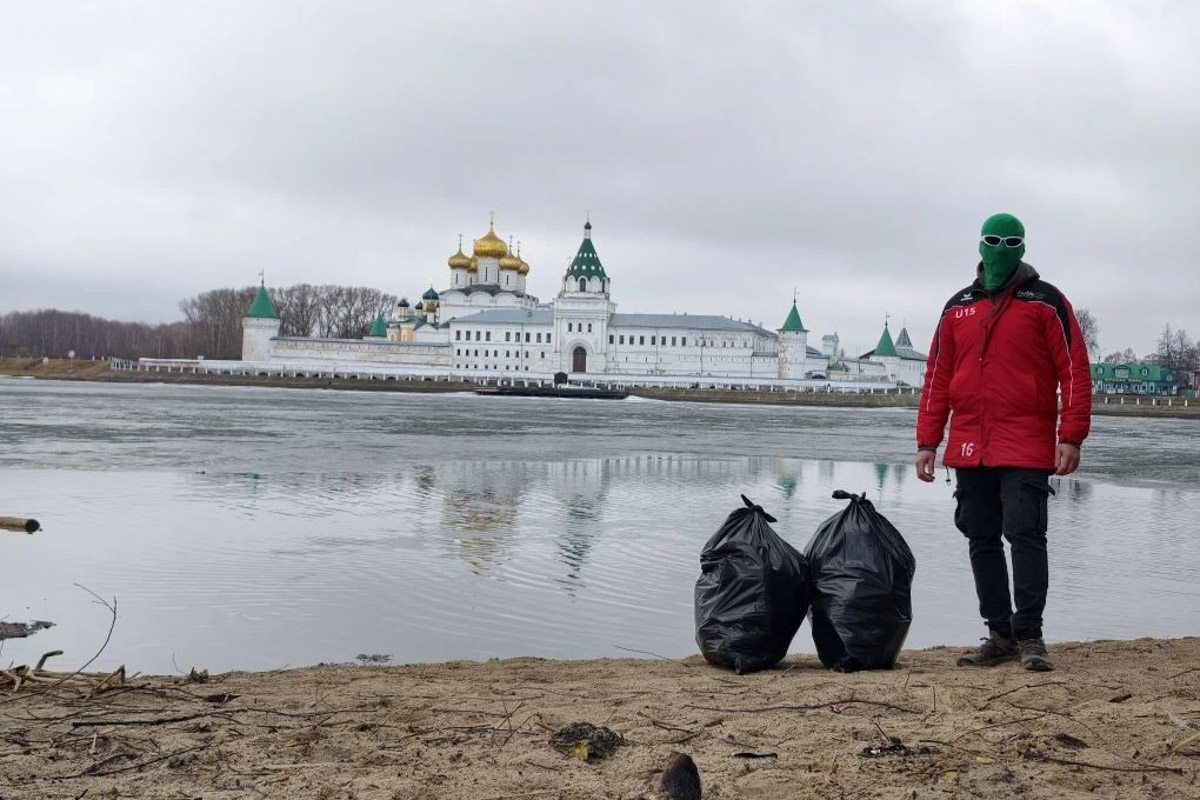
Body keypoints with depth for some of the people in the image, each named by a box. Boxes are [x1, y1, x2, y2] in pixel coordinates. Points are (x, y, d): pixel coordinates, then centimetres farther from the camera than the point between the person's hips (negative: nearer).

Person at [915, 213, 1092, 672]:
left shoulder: (1045, 302, 3)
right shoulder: (958, 307, 15)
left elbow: (1075, 370, -2)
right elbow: (937, 377, 14)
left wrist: (1071, 437, -10)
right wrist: (927, 441, 9)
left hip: (1026, 449, -4)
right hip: (969, 449, 5)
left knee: (1025, 535, -9)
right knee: (982, 542, 7)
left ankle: (1029, 635, -1)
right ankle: (1000, 635, 15)